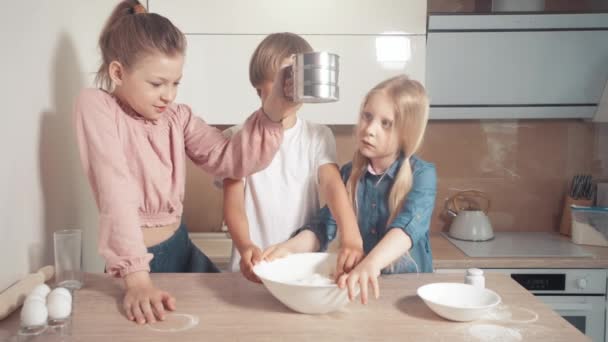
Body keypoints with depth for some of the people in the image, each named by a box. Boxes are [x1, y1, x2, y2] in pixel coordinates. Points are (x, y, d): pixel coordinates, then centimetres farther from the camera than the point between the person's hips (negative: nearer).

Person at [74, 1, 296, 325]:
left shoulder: (178, 117, 2)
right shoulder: (96, 106, -15)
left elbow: (229, 159, -13)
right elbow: (116, 193, -26)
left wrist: (272, 113, -29)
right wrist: (136, 276, -33)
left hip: (181, 249, 6)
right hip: (136, 261, -6)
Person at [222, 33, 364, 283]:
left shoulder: (319, 136, 5)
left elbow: (333, 185, -10)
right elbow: (233, 201, -6)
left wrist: (351, 237, -28)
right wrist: (244, 246, -26)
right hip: (255, 263, -1)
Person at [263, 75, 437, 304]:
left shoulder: (422, 174, -8)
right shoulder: (349, 173, 4)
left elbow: (408, 226, -25)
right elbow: (323, 226, -3)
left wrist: (371, 264, -42)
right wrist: (288, 248, -22)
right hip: (356, 286, 3)